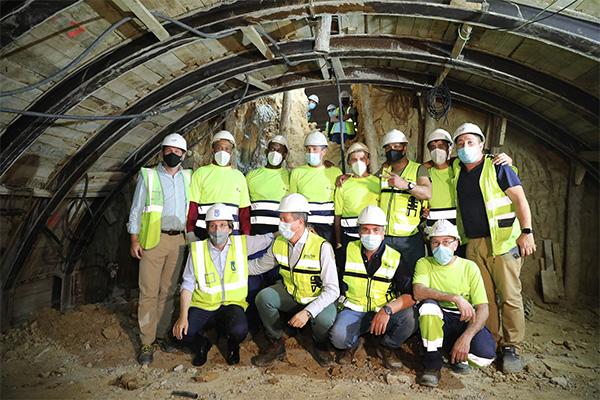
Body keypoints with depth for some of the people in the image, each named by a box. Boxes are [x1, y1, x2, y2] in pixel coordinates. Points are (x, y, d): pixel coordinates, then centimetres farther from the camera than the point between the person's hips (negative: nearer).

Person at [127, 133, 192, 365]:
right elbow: (136, 209, 2)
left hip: (178, 240, 3)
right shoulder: (148, 176, 3)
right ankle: (147, 343, 8)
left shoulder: (188, 177, 11)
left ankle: (162, 335, 21)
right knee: (149, 292, -1)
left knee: (168, 291, 10)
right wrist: (134, 239, -4)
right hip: (153, 240, -3)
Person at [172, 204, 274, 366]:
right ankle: (202, 345, 15)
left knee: (239, 330, -30)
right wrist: (183, 316, -14)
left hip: (232, 303, -1)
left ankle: (232, 346, 11)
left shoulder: (242, 244, -4)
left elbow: (268, 238, 5)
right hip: (203, 304, 1)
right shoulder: (197, 249, -5)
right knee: (182, 332, -23)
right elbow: (188, 285, -4)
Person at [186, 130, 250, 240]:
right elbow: (192, 206, 1)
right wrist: (191, 234, -5)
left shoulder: (239, 176, 12)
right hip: (203, 234, -2)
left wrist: (246, 235, 6)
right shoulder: (200, 173, 5)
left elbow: (244, 211, 12)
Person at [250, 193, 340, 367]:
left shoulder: (322, 247, -26)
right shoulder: (278, 242, -8)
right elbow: (260, 265, 10)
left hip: (317, 298, -4)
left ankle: (320, 344, 6)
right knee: (263, 297, -21)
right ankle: (276, 344, 3)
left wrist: (308, 312, -37)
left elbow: (332, 289, -27)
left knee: (325, 319, -34)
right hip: (289, 293, 5)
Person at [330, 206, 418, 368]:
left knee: (410, 316, -28)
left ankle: (388, 347, 4)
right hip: (353, 311, 0)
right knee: (338, 336, -31)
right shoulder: (348, 251, -3)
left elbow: (412, 294, -15)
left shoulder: (394, 258, -6)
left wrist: (388, 310, -29)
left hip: (384, 313, 1)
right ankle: (352, 344, 10)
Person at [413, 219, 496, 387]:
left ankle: (457, 355, 10)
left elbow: (483, 309, -7)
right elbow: (418, 291, -22)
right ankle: (432, 364, -15)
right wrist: (455, 297, -31)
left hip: (465, 321, 1)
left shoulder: (469, 267, -1)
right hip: (436, 322, 0)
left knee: (486, 355, -28)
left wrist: (466, 337, -23)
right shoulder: (424, 263, -1)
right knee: (428, 304, -33)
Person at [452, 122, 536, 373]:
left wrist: (526, 232, -17)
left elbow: (520, 199, -6)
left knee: (509, 296, -2)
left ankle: (510, 347, 9)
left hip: (502, 240, -4)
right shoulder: (456, 170, 13)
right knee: (484, 297, 7)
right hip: (473, 244, 4)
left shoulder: (497, 168, -1)